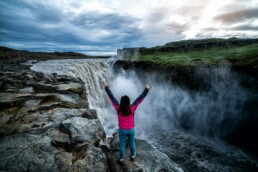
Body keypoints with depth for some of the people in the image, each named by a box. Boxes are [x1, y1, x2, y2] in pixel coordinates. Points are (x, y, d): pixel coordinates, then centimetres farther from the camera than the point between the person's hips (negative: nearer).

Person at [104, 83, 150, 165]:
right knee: (132, 143, 23)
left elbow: (112, 98, -13)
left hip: (122, 130, 0)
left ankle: (121, 160, 33)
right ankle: (133, 156, 45)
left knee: (122, 145, 16)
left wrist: (107, 88, -6)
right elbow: (140, 99, -18)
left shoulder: (118, 108, -18)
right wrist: (146, 90, -14)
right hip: (131, 130, 0)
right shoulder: (132, 108, -20)